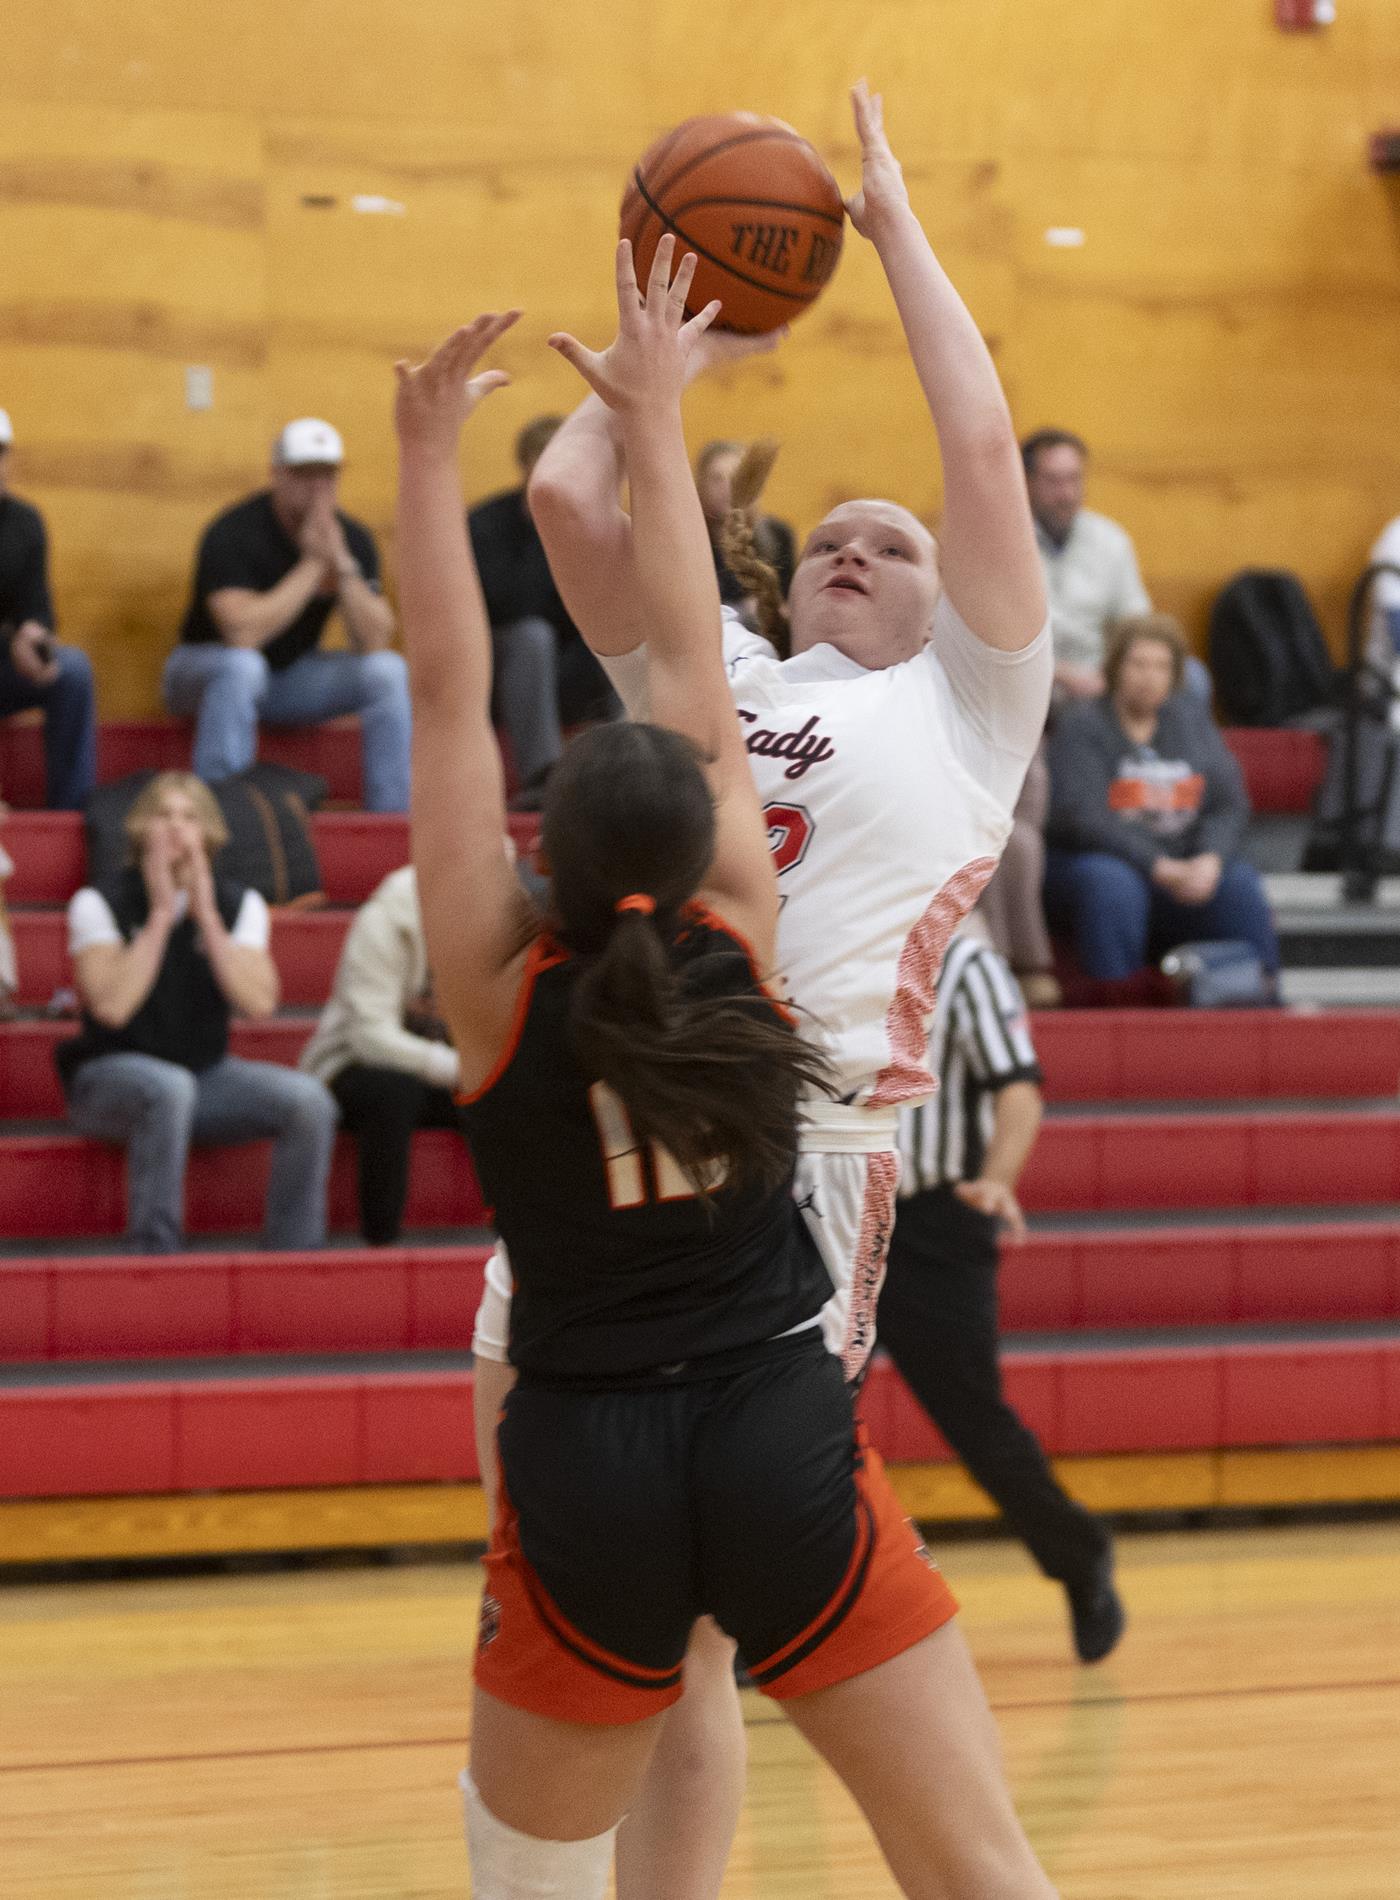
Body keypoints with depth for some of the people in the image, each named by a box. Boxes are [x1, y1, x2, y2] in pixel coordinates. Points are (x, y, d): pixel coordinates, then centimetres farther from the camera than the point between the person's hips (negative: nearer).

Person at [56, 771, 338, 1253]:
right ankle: (154, 1252, -32)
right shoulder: (100, 903, -7)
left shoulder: (239, 904, 2)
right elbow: (110, 1007, -22)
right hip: (112, 1078, -4)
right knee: (168, 1089, -39)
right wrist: (161, 914, -19)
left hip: (207, 1073, 4)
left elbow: (259, 1002, -14)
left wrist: (205, 914, -17)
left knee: (309, 1101, -22)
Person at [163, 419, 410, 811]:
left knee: (387, 670, -16)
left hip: (292, 677, 5)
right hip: (207, 668, -5)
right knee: (241, 665, -39)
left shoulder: (353, 539, -5)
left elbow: (375, 641, -14)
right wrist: (313, 564, -30)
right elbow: (243, 633, -35)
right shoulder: (233, 533, -21)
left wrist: (343, 565, -28)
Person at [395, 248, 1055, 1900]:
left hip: (587, 1467, 0)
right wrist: (655, 421, 15)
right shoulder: (741, 940, -1)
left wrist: (426, 448, 4)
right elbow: (693, 674, 8)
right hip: (785, 1444, 1)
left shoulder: (503, 991, -4)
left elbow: (449, 697, -1)